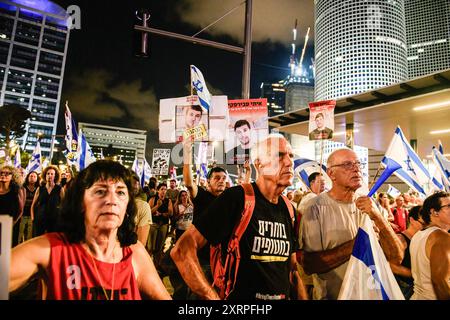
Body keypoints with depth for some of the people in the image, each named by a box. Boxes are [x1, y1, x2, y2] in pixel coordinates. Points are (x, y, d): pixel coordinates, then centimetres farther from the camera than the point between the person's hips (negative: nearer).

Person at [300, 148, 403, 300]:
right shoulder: (317, 208, -18)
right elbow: (309, 265, -22)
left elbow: (396, 257, -11)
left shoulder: (370, 206, -4)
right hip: (332, 295, -4)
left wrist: (378, 217, -24)